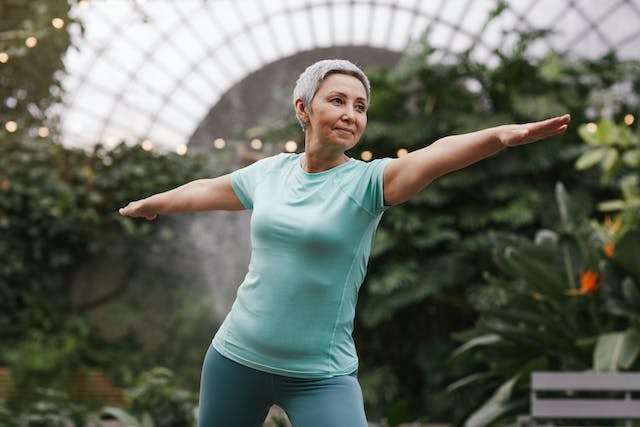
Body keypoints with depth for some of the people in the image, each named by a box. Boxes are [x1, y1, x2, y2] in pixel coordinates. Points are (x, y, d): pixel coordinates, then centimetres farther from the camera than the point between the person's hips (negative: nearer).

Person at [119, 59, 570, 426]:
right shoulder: (270, 172, 2)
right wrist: (149, 204, 41)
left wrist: (501, 135, -50)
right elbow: (205, 190, 22)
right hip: (237, 357, 4)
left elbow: (435, 154, -31)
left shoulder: (368, 181, -11)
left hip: (320, 375, -4)